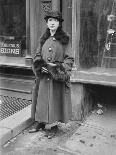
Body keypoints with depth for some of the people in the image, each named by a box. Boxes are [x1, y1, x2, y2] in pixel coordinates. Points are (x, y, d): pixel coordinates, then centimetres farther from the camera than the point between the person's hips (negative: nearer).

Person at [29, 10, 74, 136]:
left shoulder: (65, 39, -1)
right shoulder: (43, 39, 11)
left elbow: (69, 59, -3)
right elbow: (37, 56, 13)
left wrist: (58, 68, -16)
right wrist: (41, 67, -6)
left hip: (57, 77, -3)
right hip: (43, 76, 4)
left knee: (56, 100, 2)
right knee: (42, 99, 7)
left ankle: (54, 122, 16)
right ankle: (40, 123, 19)